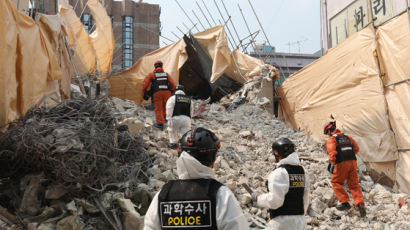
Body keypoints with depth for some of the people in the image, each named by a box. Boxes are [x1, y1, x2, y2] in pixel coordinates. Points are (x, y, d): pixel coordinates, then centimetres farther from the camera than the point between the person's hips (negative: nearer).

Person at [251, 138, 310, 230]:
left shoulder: (278, 173, -17)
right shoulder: (302, 172, 6)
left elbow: (274, 201, -19)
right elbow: (305, 199, 11)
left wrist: (257, 198, -4)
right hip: (300, 221, 7)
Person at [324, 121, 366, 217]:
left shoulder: (331, 139, -1)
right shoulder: (347, 137, 18)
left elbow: (332, 152, -18)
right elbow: (356, 148, 16)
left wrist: (332, 163, -22)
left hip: (341, 163, -5)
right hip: (353, 162, 6)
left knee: (336, 182, 14)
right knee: (354, 185, 9)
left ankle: (345, 202, 8)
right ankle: (360, 204, -7)